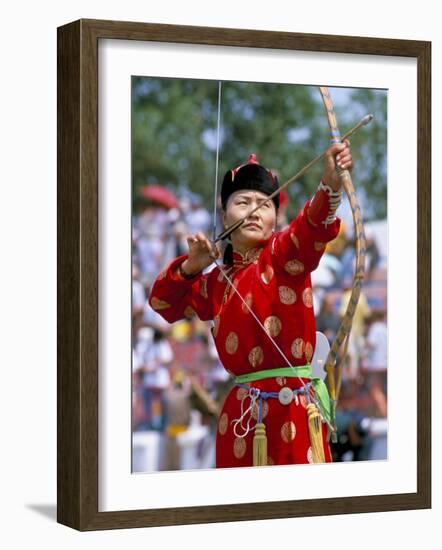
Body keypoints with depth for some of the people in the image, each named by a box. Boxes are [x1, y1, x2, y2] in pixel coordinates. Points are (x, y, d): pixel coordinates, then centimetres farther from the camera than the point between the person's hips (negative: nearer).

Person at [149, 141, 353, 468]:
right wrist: (191, 266, 5)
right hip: (240, 411, 5)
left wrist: (331, 184, -42)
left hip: (292, 407, -5)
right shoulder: (217, 281, 15)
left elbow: (313, 225, -21)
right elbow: (163, 302, 24)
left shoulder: (284, 255, -1)